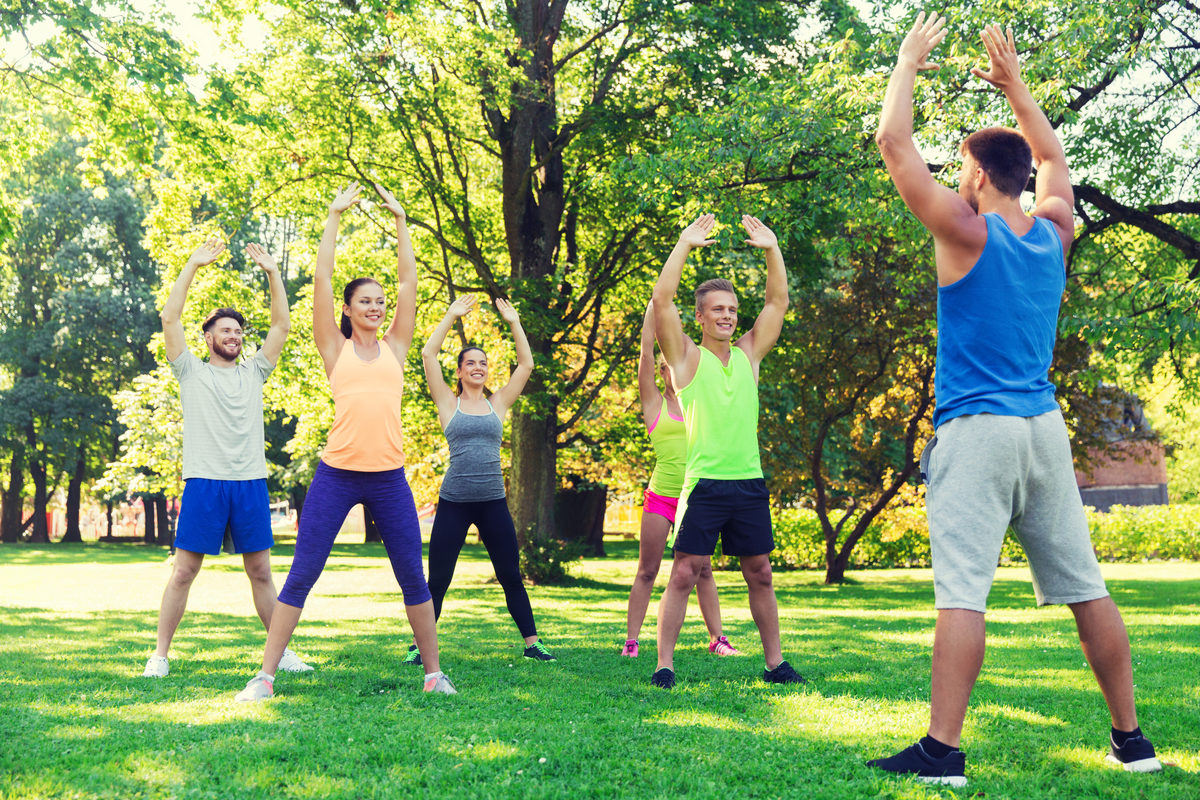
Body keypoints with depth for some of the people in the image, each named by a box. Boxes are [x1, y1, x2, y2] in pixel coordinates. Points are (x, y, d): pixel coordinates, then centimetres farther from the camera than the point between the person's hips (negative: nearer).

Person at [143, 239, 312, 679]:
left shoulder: (253, 372, 16)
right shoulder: (192, 371, 7)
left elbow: (281, 325, 11)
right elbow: (170, 318, -2)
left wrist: (272, 272, 5)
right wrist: (193, 265, -3)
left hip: (251, 482, 3)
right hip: (204, 482, -3)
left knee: (261, 572, 8)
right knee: (183, 571, -1)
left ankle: (281, 650, 14)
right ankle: (160, 654, 6)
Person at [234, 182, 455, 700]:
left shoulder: (394, 347, 12)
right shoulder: (336, 349, 7)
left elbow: (408, 280, 10)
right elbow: (322, 278, 3)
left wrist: (400, 220, 12)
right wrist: (335, 217, 7)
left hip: (389, 477, 2)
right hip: (337, 473, -2)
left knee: (413, 579, 7)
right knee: (301, 576, 1)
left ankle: (434, 674, 19)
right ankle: (265, 676, 7)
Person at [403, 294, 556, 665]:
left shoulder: (498, 403, 10)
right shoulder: (449, 403, 5)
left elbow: (526, 364, 8)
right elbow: (428, 355, -3)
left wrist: (514, 323, 6)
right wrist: (451, 317, 1)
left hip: (493, 502, 2)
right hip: (454, 502, -2)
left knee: (511, 578, 7)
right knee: (437, 581, 3)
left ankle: (532, 642, 16)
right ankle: (420, 646, 13)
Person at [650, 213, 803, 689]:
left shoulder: (749, 354, 13)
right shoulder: (687, 357, 1)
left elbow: (778, 301, 12)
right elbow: (662, 300, -9)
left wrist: (772, 249, 4)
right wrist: (685, 243, -9)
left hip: (749, 484, 4)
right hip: (704, 484, -4)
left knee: (760, 575, 10)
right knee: (684, 574, -4)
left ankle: (774, 662, 18)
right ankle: (664, 664, 1)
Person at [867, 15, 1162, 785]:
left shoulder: (968, 233, -7)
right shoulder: (1053, 233, 9)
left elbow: (894, 143, -5)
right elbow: (1053, 156, 29)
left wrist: (909, 64, 8)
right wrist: (1014, 83, 33)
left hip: (976, 432, -6)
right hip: (1045, 428, 6)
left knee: (963, 591, -10)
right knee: (1085, 585, 9)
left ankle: (942, 749, -13)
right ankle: (1131, 738, 16)